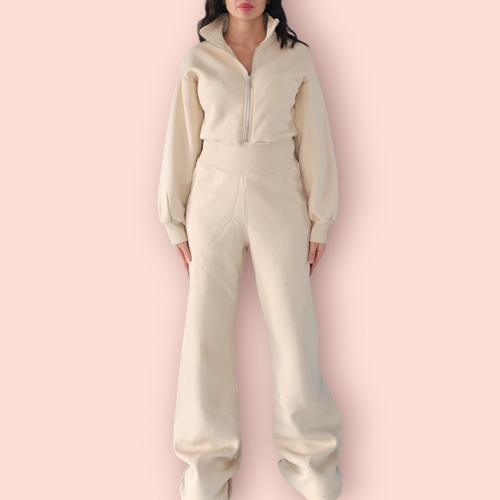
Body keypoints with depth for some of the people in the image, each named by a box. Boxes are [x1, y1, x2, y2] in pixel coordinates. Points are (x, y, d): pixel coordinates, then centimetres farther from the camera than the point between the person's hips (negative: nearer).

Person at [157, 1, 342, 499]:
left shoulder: (296, 57, 6)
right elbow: (181, 142, 7)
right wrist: (177, 224, 4)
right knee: (206, 328, 1)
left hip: (278, 201, 0)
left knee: (292, 325, 0)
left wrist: (319, 220, 3)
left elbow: (313, 140, 6)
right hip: (214, 200, 1)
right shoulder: (198, 60, 7)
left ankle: (309, 455, 19)